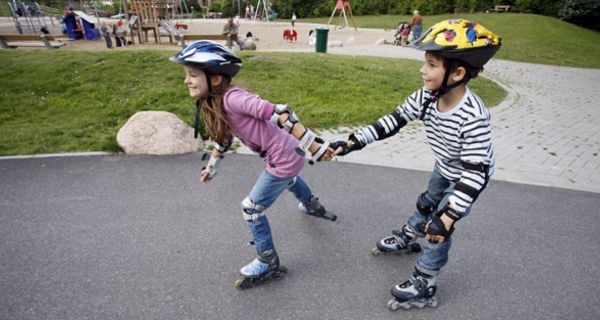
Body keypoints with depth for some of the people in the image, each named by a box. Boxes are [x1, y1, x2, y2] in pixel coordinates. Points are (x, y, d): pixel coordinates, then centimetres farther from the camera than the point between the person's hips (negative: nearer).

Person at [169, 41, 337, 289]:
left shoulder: (232, 98, -28)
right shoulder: (212, 104, 0)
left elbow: (280, 115, -33)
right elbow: (223, 137, 16)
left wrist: (315, 147, -32)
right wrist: (212, 166, 26)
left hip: (284, 159, -10)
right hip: (287, 156, 10)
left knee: (251, 209, 0)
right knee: (288, 180, 39)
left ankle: (268, 265, 19)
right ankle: (313, 206, 70)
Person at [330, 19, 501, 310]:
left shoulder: (473, 116, -40)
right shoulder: (426, 97, -24)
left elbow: (475, 172, -37)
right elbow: (394, 121, -16)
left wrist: (449, 217, -40)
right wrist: (353, 142, -22)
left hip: (469, 176, -6)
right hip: (445, 168, 6)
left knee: (438, 227, 1)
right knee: (426, 205, 26)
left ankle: (425, 285, 22)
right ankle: (407, 238, 54)